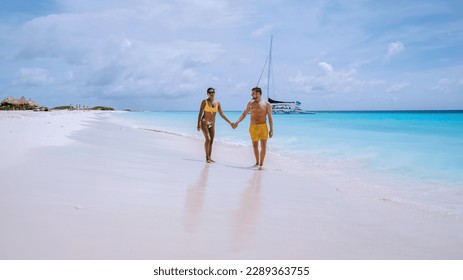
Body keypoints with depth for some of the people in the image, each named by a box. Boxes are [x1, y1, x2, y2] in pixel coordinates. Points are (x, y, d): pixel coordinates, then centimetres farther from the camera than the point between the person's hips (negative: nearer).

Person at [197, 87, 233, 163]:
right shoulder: (204, 102, -7)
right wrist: (198, 124, -19)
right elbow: (200, 113, -10)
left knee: (211, 141, 3)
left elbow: (222, 114, 10)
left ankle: (209, 158, 11)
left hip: (212, 124, 5)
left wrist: (229, 122, 7)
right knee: (208, 139, -18)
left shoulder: (217, 103, 5)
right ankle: (207, 157, -10)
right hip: (204, 122, -5)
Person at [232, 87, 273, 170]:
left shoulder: (266, 104, 0)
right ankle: (257, 162, 24)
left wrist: (271, 130, -6)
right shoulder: (250, 103, 9)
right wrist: (237, 122, 7)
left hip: (263, 126, -2)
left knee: (263, 145, -7)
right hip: (253, 127, 2)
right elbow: (244, 114, 16)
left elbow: (270, 118, -1)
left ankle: (261, 164, 0)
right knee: (255, 146, 7)